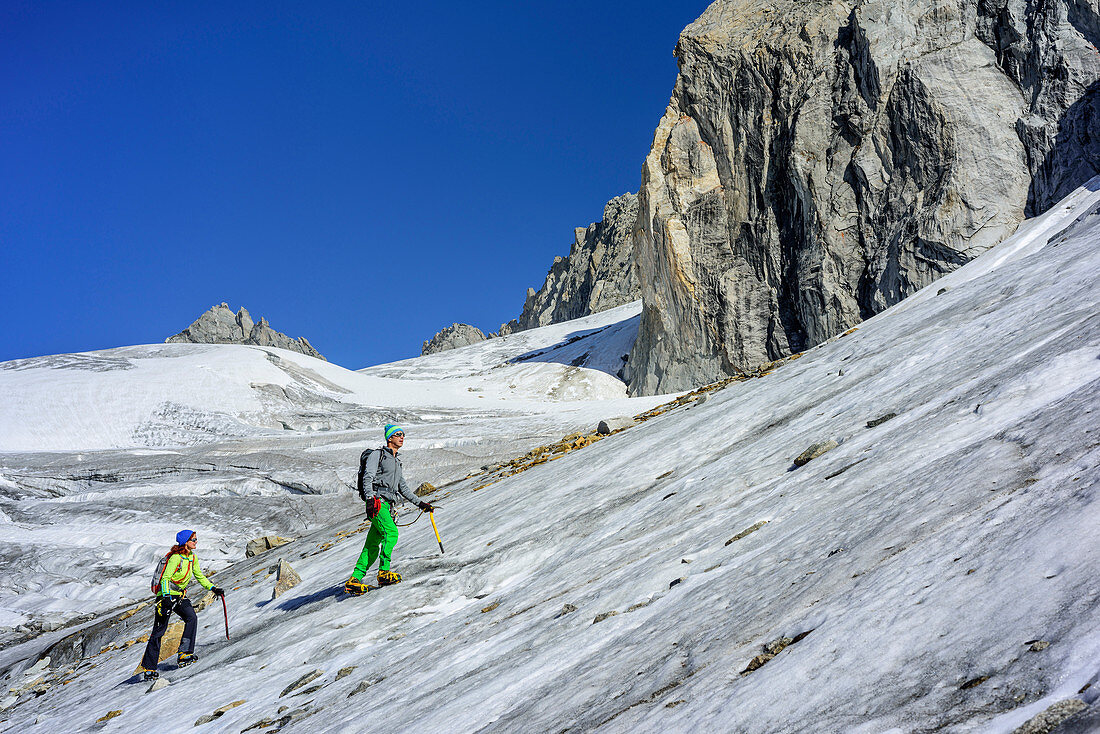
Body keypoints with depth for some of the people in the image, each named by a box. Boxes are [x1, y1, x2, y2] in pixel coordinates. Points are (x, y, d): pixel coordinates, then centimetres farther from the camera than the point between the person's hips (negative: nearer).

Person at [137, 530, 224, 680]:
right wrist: (166, 597, -34)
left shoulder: (192, 558, 5)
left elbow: (200, 576, 16)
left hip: (180, 596, 7)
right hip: (167, 595, -7)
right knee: (159, 631, -4)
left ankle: (185, 654, -18)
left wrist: (213, 588, 7)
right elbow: (165, 578, -22)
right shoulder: (176, 558, -18)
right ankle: (148, 668, 6)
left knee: (192, 617, -18)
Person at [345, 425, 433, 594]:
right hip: (376, 503, -8)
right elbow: (367, 478, -10)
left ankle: (354, 580, 2)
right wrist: (370, 498, -25)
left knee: (372, 545, 1)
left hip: (388, 505, 8)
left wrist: (420, 503, 28)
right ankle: (383, 572, -24)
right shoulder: (377, 454, 2)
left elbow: (403, 488, 32)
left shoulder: (397, 462, 27)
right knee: (391, 532, -25)